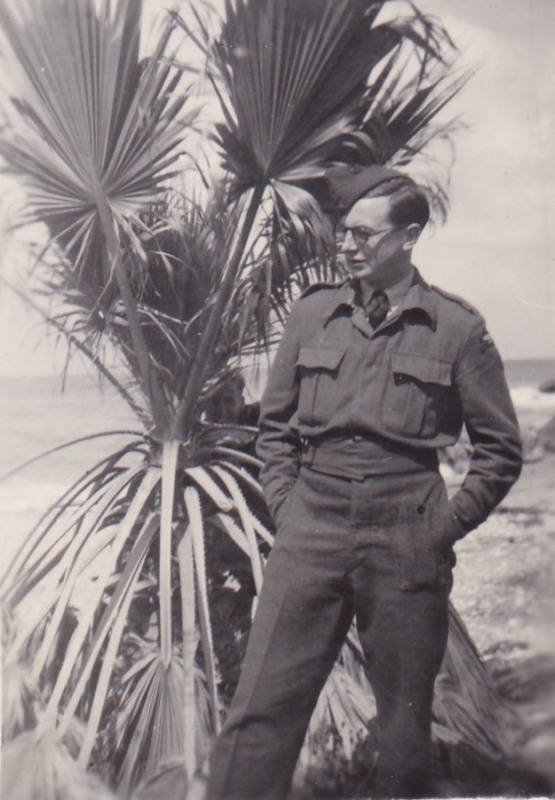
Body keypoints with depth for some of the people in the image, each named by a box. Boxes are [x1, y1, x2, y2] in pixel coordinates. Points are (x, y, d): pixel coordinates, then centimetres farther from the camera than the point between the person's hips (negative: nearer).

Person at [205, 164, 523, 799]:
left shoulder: (458, 329, 1)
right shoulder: (312, 314, 8)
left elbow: (500, 450, 7)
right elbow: (274, 425, 16)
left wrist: (446, 525, 1)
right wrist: (285, 505, 6)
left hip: (406, 544, -1)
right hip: (310, 532, 2)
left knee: (406, 720, 12)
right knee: (261, 708, 0)